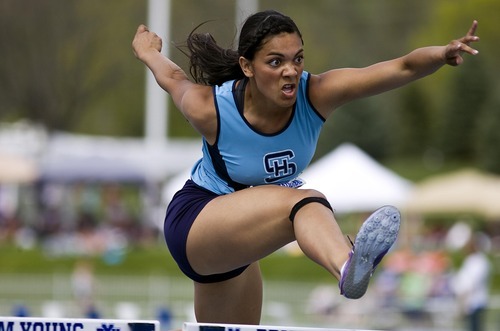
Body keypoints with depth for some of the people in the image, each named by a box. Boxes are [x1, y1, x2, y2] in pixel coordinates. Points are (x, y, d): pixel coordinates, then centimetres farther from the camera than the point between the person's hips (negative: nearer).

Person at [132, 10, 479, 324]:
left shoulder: (315, 95, -20)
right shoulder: (209, 109, -24)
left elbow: (404, 67, -33)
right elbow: (174, 79, 2)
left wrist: (444, 53, -52)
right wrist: (149, 52, 23)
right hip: (194, 220, -6)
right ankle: (349, 266, -71)